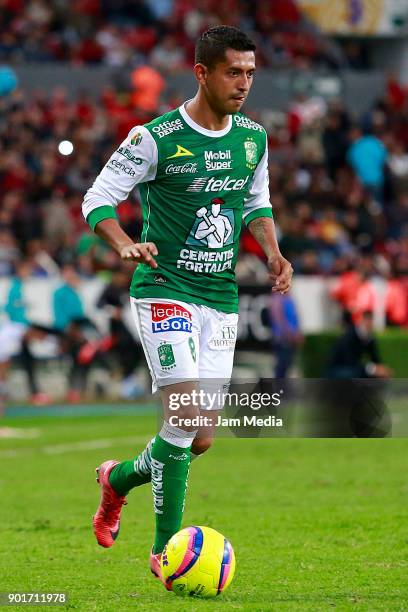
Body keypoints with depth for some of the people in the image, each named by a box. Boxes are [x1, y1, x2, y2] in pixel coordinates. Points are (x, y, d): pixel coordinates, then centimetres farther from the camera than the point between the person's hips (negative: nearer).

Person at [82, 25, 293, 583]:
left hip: (221, 297, 6)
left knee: (202, 440, 5)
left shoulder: (253, 138, 7)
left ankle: (119, 478, 34)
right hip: (165, 289, -6)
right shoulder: (156, 139, -11)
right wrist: (126, 246, -25)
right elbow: (98, 199, -7)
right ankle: (165, 549, -6)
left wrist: (272, 252, 5)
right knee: (186, 416, -18)